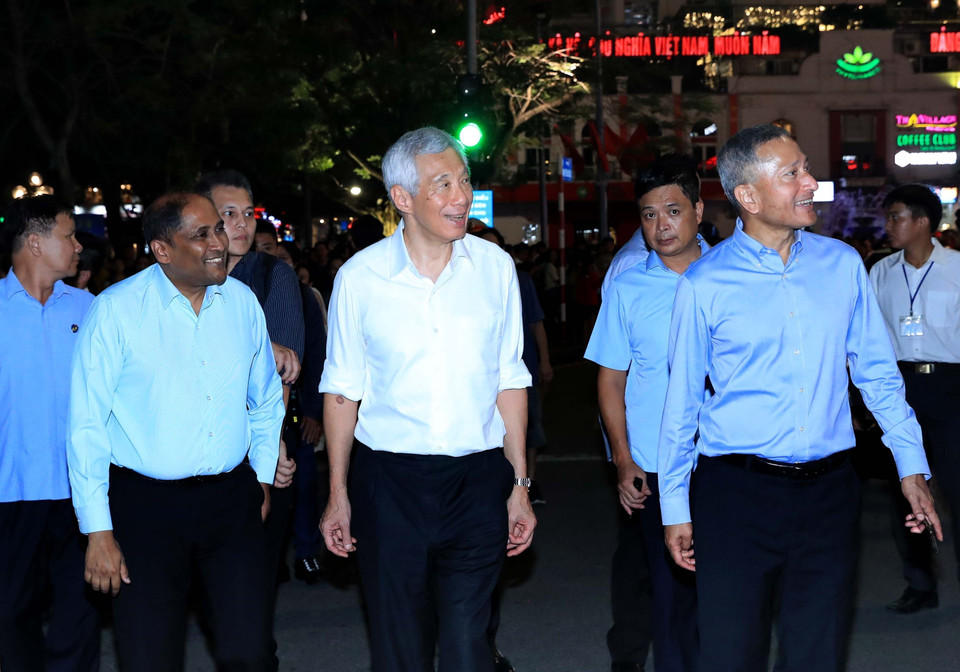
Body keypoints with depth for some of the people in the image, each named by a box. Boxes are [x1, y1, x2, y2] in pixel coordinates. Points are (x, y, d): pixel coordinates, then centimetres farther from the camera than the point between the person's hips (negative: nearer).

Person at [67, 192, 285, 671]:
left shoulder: (242, 301, 4)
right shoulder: (115, 311, -8)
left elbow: (266, 399, 19)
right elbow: (87, 425, -7)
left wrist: (263, 475, 18)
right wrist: (98, 529, -9)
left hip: (231, 500, 3)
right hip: (145, 503, -3)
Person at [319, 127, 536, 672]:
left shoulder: (494, 267, 3)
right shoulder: (360, 277, -2)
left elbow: (510, 381, 7)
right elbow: (342, 390, 5)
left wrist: (520, 485, 6)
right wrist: (338, 495, 4)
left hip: (478, 482, 1)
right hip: (389, 481, -1)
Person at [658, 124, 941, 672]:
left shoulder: (842, 264, 5)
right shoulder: (704, 285, -4)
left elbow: (878, 373, 12)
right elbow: (682, 400, 1)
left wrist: (912, 466, 7)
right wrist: (675, 508, 3)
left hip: (829, 489, 3)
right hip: (736, 493, -3)